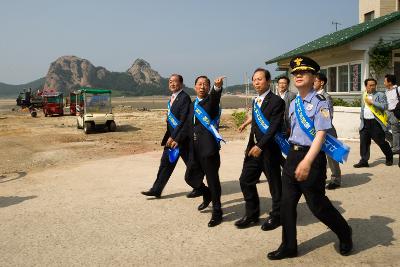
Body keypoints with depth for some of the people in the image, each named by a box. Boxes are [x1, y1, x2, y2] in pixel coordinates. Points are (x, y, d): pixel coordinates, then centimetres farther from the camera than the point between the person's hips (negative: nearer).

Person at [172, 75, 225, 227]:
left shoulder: (211, 101, -2)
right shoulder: (193, 105, 17)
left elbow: (215, 96, -26)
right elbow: (187, 125, 23)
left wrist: (218, 86, -47)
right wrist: (177, 140, 16)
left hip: (209, 148, -7)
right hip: (194, 150, 7)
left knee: (212, 180, -2)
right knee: (191, 177, 12)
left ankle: (217, 213, 13)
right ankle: (207, 195, 40)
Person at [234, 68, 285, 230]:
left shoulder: (276, 101, -12)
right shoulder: (256, 101, 14)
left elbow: (274, 127, -20)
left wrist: (260, 146, -25)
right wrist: (250, 145, 9)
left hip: (269, 149, -8)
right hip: (254, 147, 8)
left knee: (274, 184, 7)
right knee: (245, 180, 9)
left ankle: (276, 216, 24)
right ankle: (252, 214, 23)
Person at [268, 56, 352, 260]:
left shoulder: (320, 102, -12)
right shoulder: (293, 104, 11)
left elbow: (321, 134, -20)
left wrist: (307, 162, -28)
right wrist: (294, 156, 16)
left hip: (312, 157, -7)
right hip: (293, 155, 7)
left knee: (317, 205, 4)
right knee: (287, 202, 8)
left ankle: (345, 234, 31)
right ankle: (288, 247, 22)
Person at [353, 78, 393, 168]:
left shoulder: (380, 95, -3)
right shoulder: (364, 96, 16)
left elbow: (384, 106, -16)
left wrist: (372, 102, -18)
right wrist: (361, 118, 22)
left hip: (376, 123, -5)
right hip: (365, 123, 5)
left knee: (381, 142, 5)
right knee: (364, 142, 2)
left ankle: (389, 158, 26)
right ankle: (364, 161, 8)